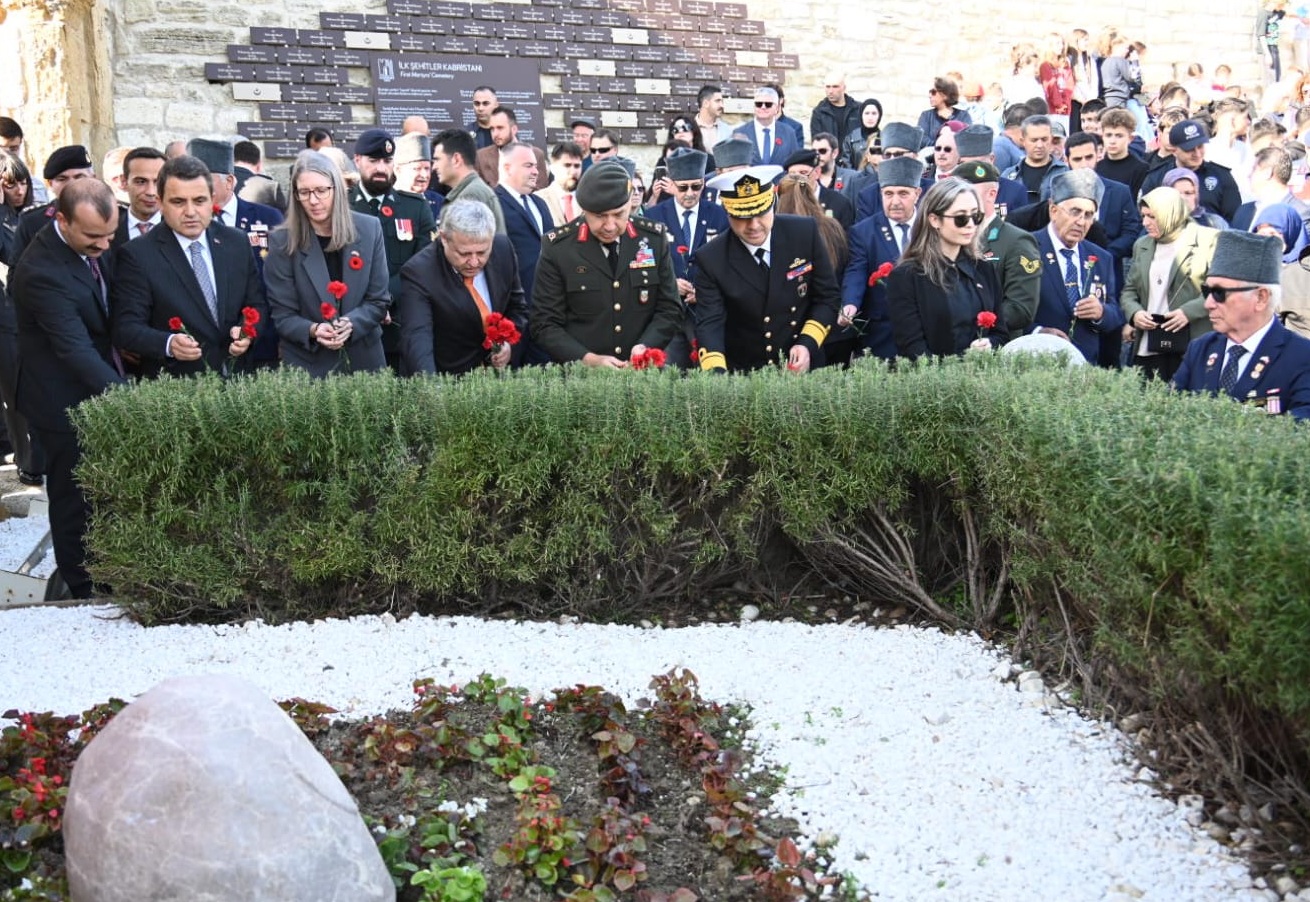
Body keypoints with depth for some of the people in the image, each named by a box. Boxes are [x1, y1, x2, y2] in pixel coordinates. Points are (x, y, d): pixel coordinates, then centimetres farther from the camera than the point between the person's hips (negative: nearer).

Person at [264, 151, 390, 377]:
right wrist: (313, 330, -25)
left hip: (363, 359, 2)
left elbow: (379, 300, -1)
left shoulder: (369, 229, -3)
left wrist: (351, 324, -19)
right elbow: (282, 315, -5)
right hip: (306, 364, -1)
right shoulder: (282, 242, -6)